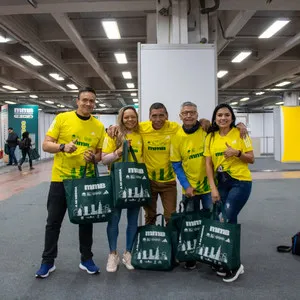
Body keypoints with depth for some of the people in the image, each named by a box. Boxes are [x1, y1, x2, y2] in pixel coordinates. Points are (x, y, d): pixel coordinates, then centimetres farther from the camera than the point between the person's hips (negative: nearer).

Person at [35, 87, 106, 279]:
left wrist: (93, 157, -15)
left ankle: (86, 259, 28)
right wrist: (63, 147, -24)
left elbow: (100, 155, 8)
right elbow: (46, 145, -5)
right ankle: (48, 261, 24)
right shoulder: (62, 118, -4)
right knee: (54, 221, 8)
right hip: (61, 178, -2)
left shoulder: (99, 126, 3)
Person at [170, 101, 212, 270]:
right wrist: (186, 186, -9)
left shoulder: (207, 131, -7)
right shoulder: (177, 137, -5)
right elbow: (176, 165, -1)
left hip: (208, 185, -1)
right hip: (189, 188, 1)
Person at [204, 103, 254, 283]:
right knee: (222, 221, 6)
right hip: (221, 183, 4)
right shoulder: (211, 137, 3)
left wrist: (237, 153, -20)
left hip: (240, 182, -4)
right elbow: (208, 164, 1)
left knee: (227, 221, -11)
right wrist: (213, 188, -6)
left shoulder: (240, 133, -4)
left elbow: (251, 159, -1)